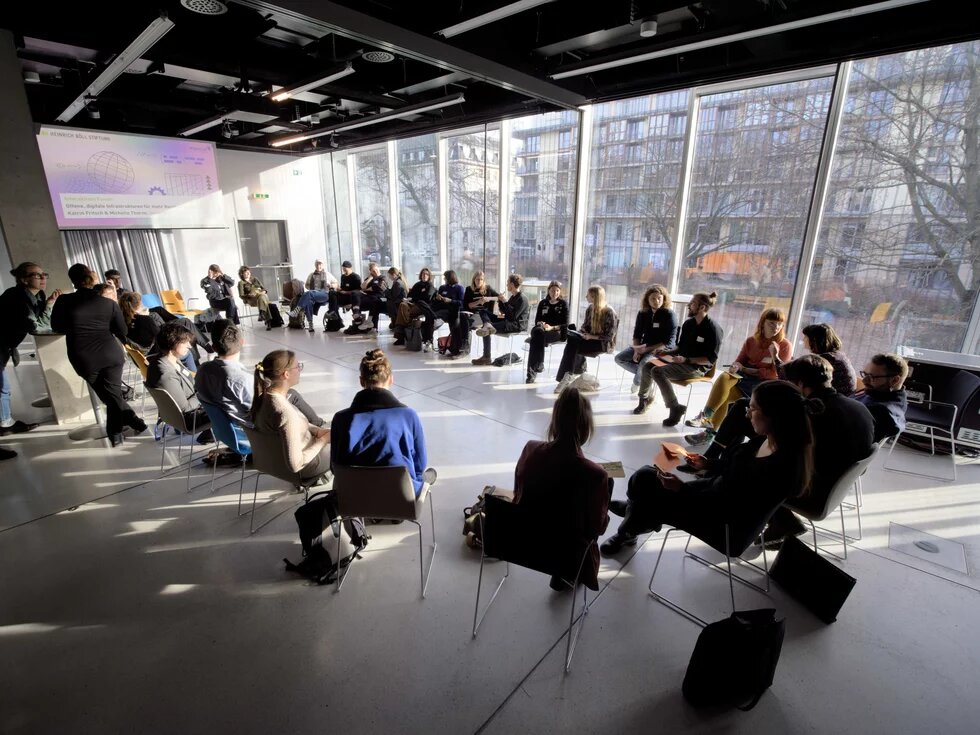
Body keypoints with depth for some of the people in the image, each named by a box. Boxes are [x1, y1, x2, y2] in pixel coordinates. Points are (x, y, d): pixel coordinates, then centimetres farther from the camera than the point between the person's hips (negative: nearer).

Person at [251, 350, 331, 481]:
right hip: (304, 468, -7)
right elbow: (295, 465, -32)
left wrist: (316, 430, -2)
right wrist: (323, 440, -21)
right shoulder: (285, 413, -38)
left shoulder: (264, 396, -13)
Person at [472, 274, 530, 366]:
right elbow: (505, 311, 22)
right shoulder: (513, 296, 15)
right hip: (508, 321, 10)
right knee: (483, 312, 4)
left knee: (486, 330, -21)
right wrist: (501, 302, 5)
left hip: (517, 326, -10)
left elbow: (513, 316, -23)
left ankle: (486, 358, -16)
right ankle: (488, 325, -29)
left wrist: (504, 302, -17)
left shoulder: (522, 299, -14)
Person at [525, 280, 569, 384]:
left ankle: (532, 371, -33)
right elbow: (537, 320, 13)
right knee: (537, 331, -36)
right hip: (542, 330, 3)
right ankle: (539, 364, -40)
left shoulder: (563, 304, 8)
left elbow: (565, 324, 0)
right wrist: (541, 324, -12)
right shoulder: (543, 303, 18)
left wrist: (552, 327, -17)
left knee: (535, 338, -34)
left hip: (557, 332, -3)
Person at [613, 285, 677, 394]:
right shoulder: (642, 313, 2)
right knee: (619, 358, -11)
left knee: (644, 364, -33)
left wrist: (646, 350, -24)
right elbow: (637, 335, 7)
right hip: (644, 346, 6)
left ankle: (638, 382, 1)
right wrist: (637, 350, -13)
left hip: (662, 349, -6)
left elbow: (669, 342, -17)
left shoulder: (669, 314, -13)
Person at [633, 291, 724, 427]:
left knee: (658, 371, -28)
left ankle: (676, 408, -18)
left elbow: (711, 359, -17)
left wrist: (687, 360, -25)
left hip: (698, 367, -8)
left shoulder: (713, 329, -15)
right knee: (647, 366, -6)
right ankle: (646, 398, 15)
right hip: (681, 361, 8)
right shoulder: (688, 323, 8)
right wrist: (668, 352, 0)